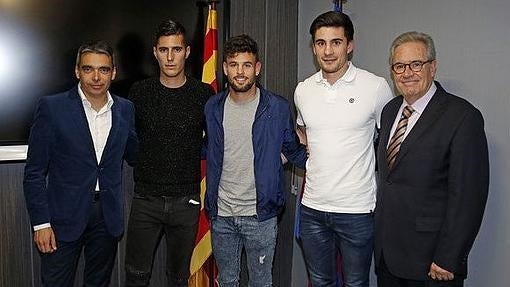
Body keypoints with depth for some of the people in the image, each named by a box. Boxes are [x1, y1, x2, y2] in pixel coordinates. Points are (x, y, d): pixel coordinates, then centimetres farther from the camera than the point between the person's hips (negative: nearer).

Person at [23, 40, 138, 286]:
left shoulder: (125, 109, 2)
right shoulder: (51, 108, -9)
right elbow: (34, 172, -6)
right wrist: (40, 223, -9)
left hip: (108, 217, 3)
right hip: (65, 217, -3)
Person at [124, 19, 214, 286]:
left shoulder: (204, 93, -1)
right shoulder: (139, 92, 0)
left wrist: (190, 154, 0)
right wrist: (144, 161, 3)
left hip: (186, 201, 0)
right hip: (146, 200, 0)